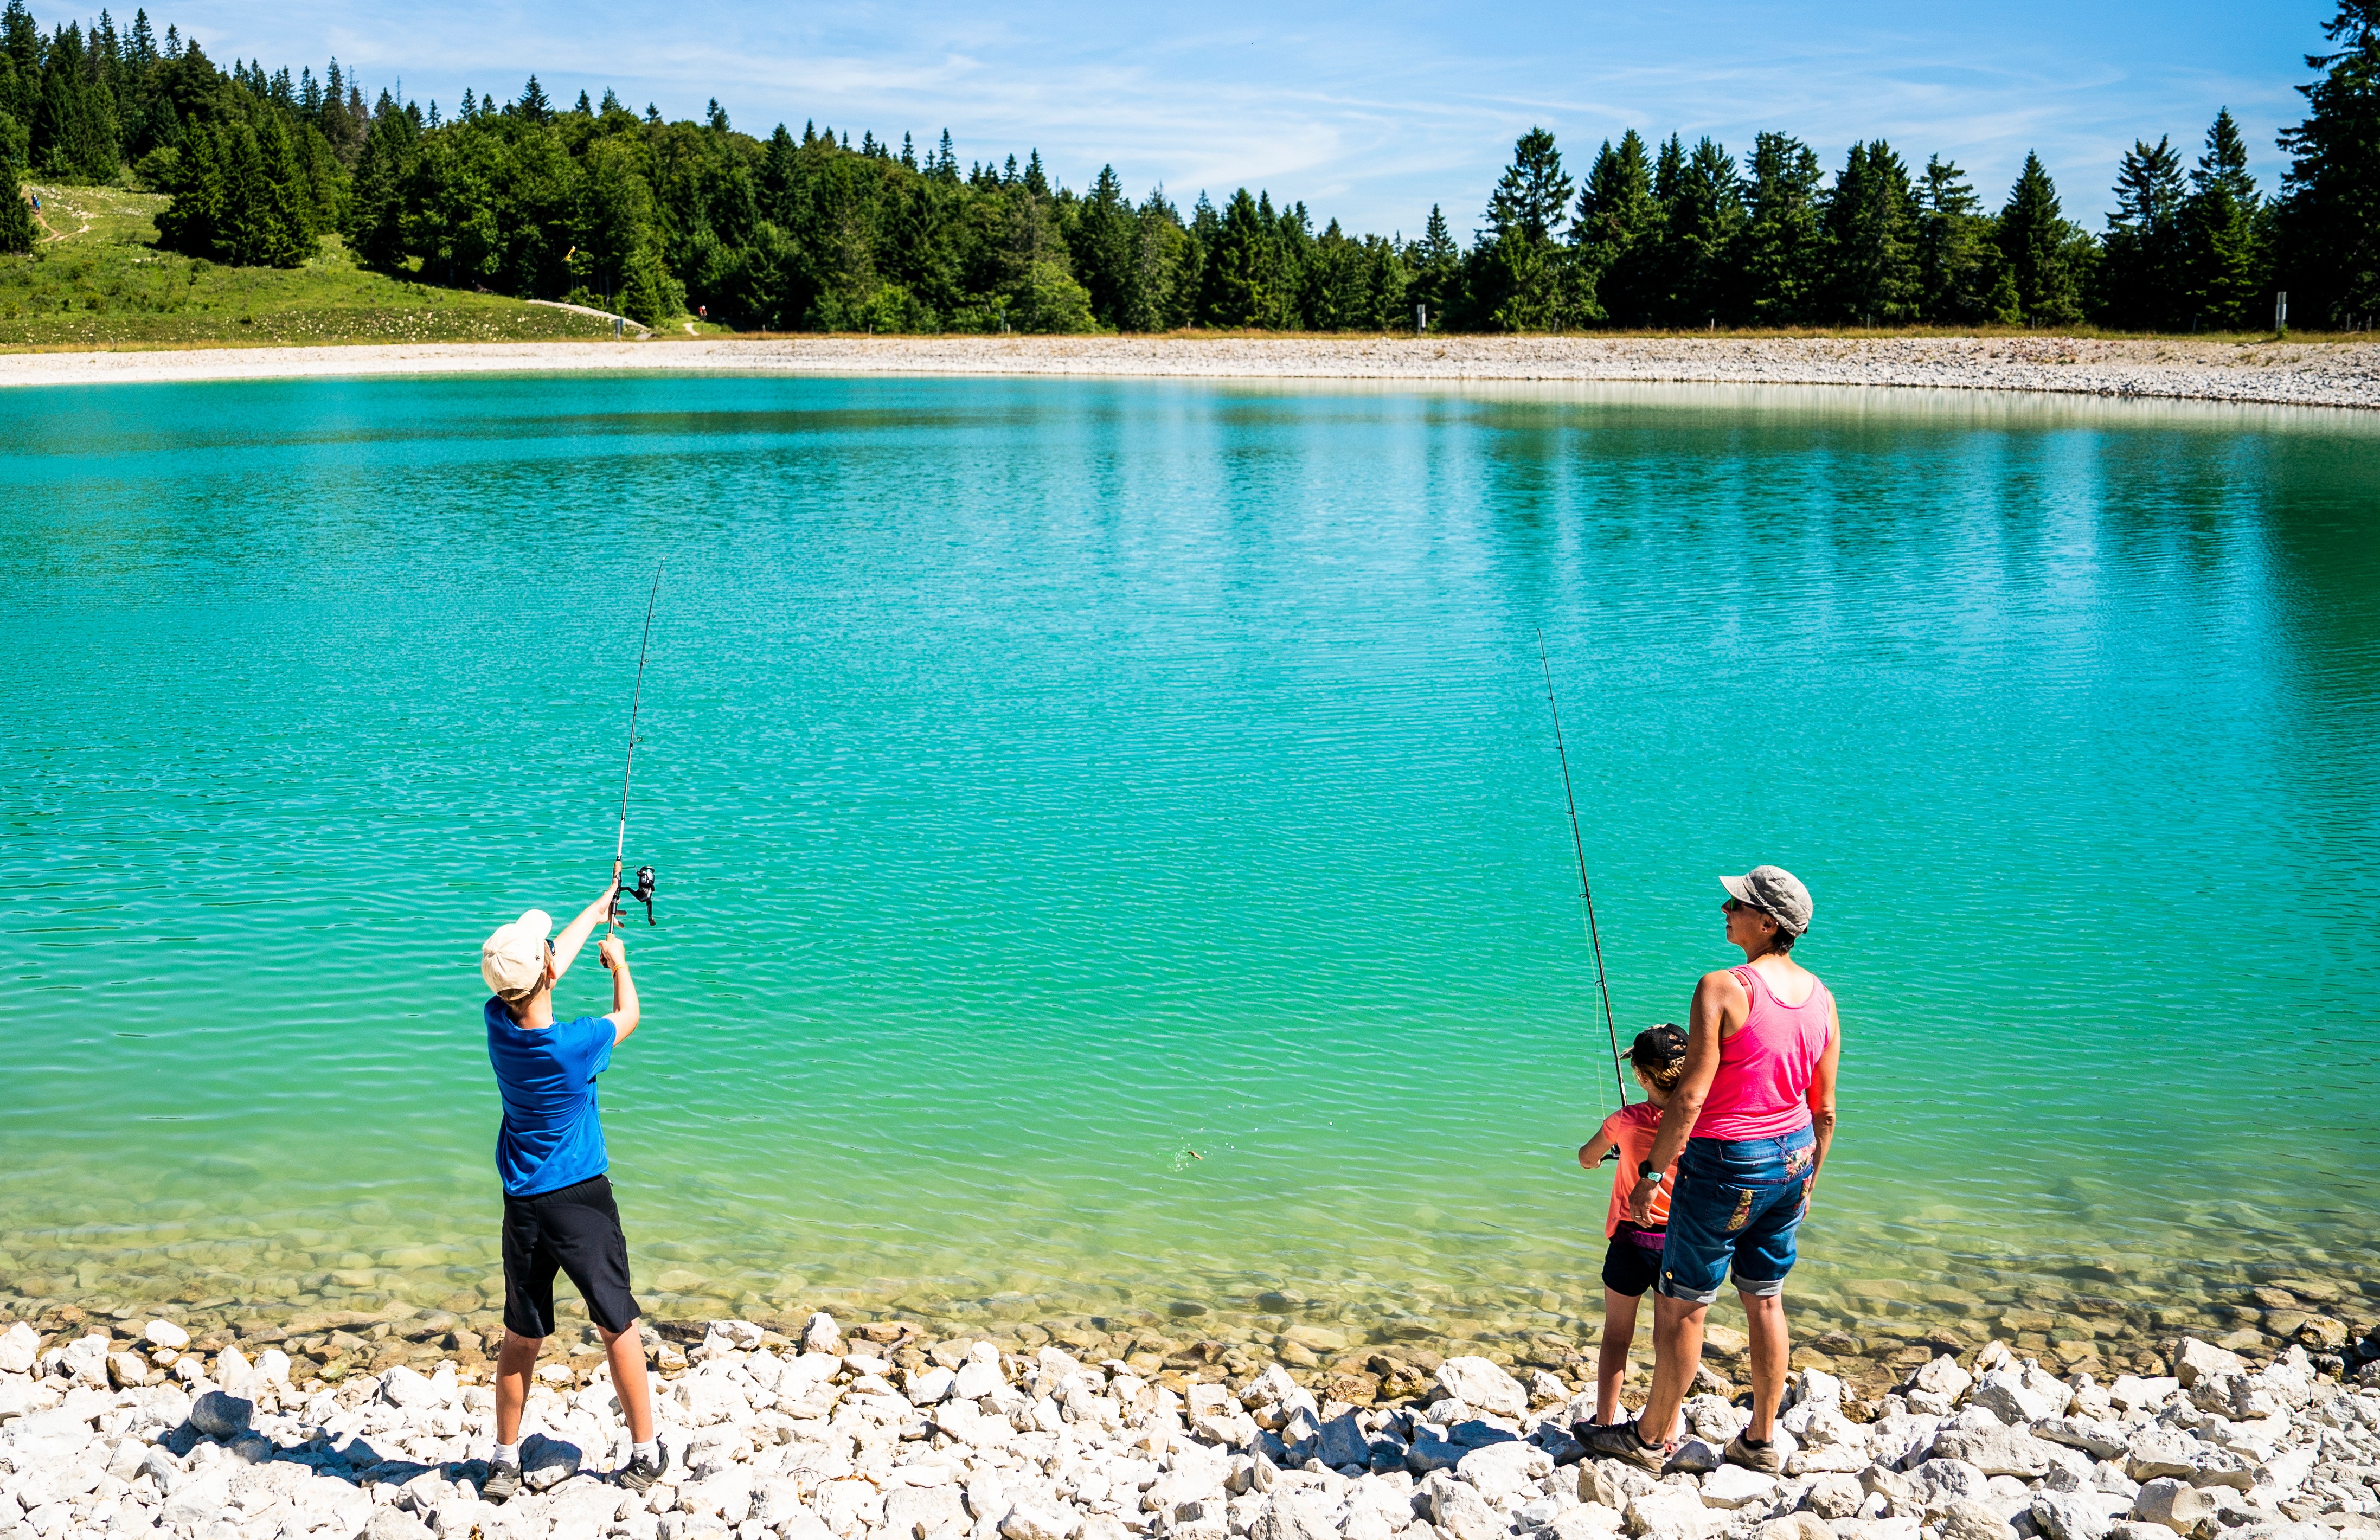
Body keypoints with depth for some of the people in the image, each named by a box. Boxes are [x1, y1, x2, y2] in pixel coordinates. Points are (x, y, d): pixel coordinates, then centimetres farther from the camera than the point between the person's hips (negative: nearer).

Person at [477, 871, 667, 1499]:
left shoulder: (498, 1022, -7)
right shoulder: (575, 1044, -21)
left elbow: (551, 964, 11)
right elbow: (628, 1015, 2)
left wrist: (601, 906, 24)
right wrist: (618, 961, 22)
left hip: (523, 1206, 5)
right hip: (583, 1200, -5)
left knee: (521, 1336, 14)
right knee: (618, 1327, 7)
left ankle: (506, 1459, 23)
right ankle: (646, 1451, 16)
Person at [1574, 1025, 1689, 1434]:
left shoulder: (1626, 1121, -11)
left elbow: (1587, 1158, 7)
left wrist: (1596, 1157, 29)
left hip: (1631, 1240, -1)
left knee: (1616, 1336, 12)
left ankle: (1604, 1424, 17)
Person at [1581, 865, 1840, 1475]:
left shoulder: (1723, 989, -20)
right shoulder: (1821, 997, 2)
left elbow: (1690, 1097, -22)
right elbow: (1825, 1110, 8)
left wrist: (1652, 1174, -14)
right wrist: (1807, 1179, 21)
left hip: (1726, 1164, -7)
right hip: (1792, 1157, 7)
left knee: (1681, 1305, 8)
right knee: (1765, 1299, 19)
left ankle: (1649, 1438, 21)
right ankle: (1761, 1441, 27)